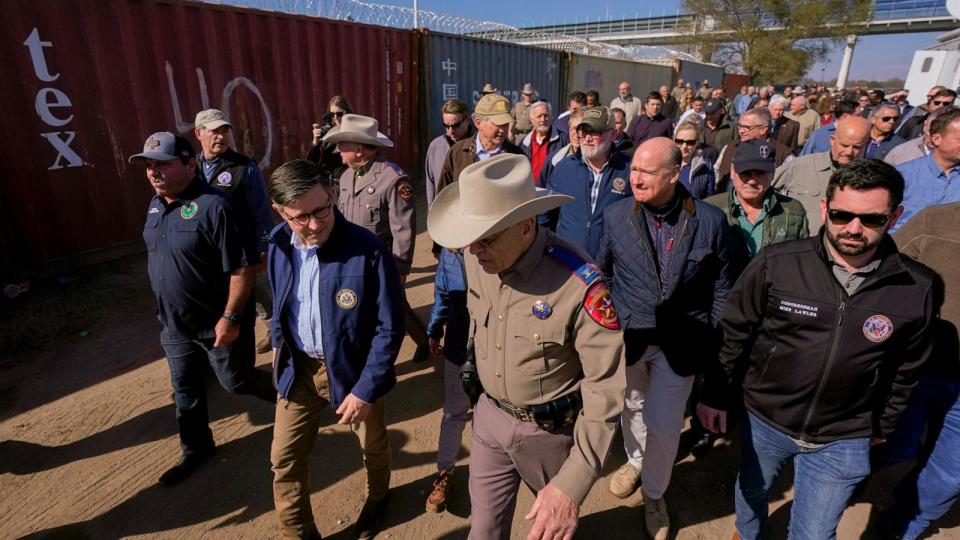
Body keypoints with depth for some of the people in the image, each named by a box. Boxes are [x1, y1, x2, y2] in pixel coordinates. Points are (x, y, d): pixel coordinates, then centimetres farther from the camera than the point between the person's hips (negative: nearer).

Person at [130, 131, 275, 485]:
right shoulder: (156, 205, 3)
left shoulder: (213, 207, -25)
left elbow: (243, 266, -26)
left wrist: (230, 317, -24)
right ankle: (196, 449, 41)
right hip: (174, 324, 8)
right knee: (185, 390, 20)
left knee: (236, 383, 11)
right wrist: (165, 310, 19)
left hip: (216, 323, -8)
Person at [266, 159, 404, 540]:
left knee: (372, 445, 21)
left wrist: (366, 389, -20)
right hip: (298, 367, 4)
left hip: (353, 366, -3)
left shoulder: (368, 251, -25)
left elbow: (390, 327, -20)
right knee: (285, 460, 11)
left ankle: (377, 497, 54)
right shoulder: (278, 245, -8)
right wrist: (280, 352, 12)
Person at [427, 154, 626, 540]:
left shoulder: (579, 285, -31)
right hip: (488, 415, 4)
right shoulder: (475, 258, -13)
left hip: (549, 428, -3)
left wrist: (572, 486, -27)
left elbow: (606, 387, -25)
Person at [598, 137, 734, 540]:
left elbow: (722, 287, -1)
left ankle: (654, 494, 39)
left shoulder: (710, 221, -10)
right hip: (627, 337, 2)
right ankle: (635, 461, 55)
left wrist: (714, 341, -1)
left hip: (679, 344, -1)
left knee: (664, 425, 10)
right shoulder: (616, 216, -8)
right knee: (632, 409, 23)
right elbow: (601, 274, 2)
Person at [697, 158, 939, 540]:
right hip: (764, 421, 0)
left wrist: (883, 426, 14)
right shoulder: (777, 263, -18)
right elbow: (733, 333, -8)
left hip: (842, 442, 0)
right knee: (751, 493, 25)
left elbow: (905, 367, 3)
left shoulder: (918, 288, -12)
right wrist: (715, 395, -2)